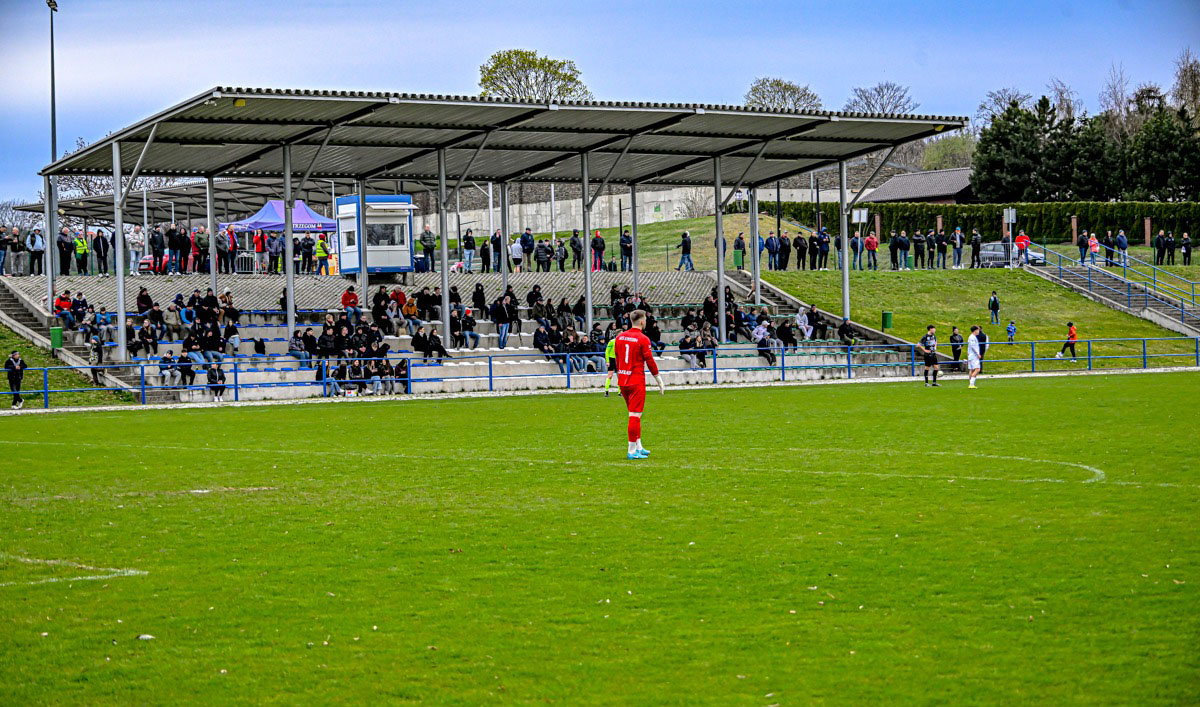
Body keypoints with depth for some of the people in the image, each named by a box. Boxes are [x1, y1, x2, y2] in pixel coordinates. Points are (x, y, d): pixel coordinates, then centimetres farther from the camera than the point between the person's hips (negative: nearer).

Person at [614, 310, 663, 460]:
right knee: (635, 415, -4)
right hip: (637, 380, -7)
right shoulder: (643, 339, -11)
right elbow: (650, 362, -10)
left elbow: (617, 359, 13)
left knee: (634, 414, 17)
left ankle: (638, 446, 21)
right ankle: (632, 450, -5)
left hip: (623, 380, 7)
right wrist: (660, 382, -2)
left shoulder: (620, 337, 8)